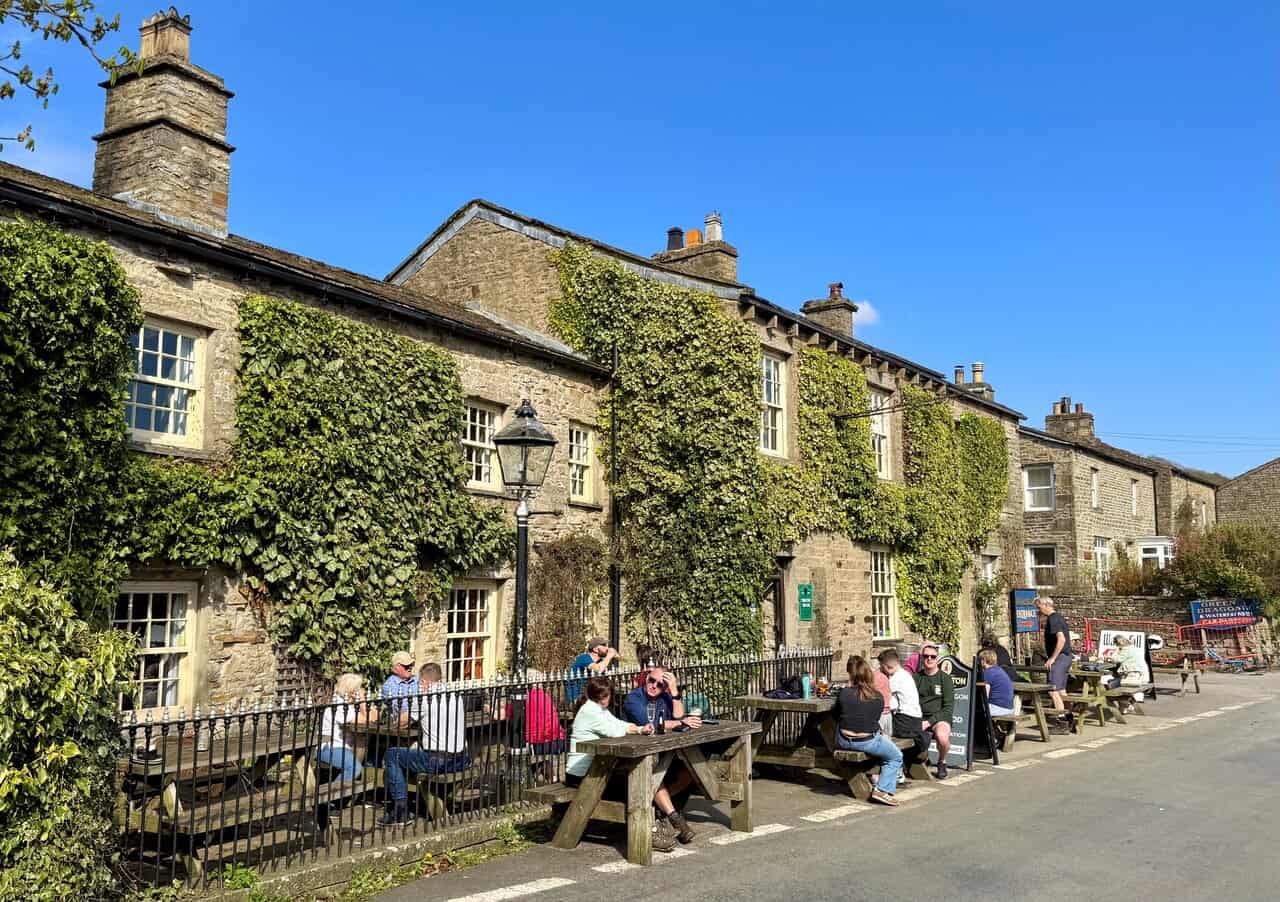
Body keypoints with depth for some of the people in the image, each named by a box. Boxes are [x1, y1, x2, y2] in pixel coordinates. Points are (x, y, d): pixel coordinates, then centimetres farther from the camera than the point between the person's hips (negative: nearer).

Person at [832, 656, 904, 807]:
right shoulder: (878, 697, -11)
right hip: (868, 742, -2)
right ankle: (882, 790, 3)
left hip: (844, 742, 2)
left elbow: (835, 715, 4)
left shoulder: (844, 693, -12)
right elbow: (875, 719, 4)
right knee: (896, 757, 20)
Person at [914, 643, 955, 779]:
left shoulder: (945, 678, 4)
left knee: (942, 737, -35)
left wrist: (929, 722, -14)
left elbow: (948, 707, -2)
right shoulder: (916, 677, 13)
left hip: (939, 717, -2)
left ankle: (942, 762, -1)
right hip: (918, 717, 2)